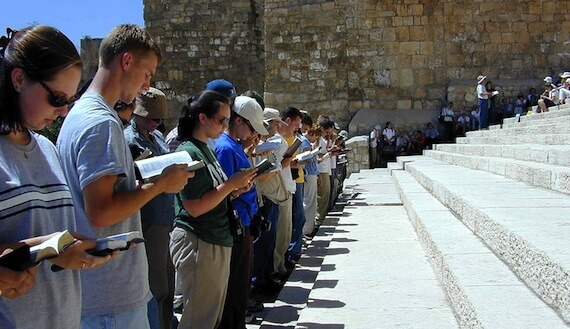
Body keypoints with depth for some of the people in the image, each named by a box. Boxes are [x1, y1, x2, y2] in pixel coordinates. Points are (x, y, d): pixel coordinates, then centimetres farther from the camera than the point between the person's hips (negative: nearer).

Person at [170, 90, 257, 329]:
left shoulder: (207, 149, 12)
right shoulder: (188, 153, -16)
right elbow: (195, 207, -22)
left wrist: (235, 191, 1)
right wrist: (231, 183, -18)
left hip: (218, 241, 9)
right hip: (198, 244, -9)